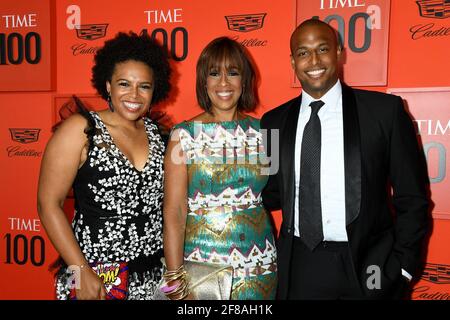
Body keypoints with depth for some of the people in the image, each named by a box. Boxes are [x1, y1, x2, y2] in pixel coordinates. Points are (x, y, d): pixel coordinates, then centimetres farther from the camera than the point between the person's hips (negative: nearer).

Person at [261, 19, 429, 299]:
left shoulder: (385, 110, -5)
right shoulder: (274, 121, 3)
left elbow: (412, 197, -2)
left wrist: (402, 269, -5)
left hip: (369, 266, -2)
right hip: (299, 268, 2)